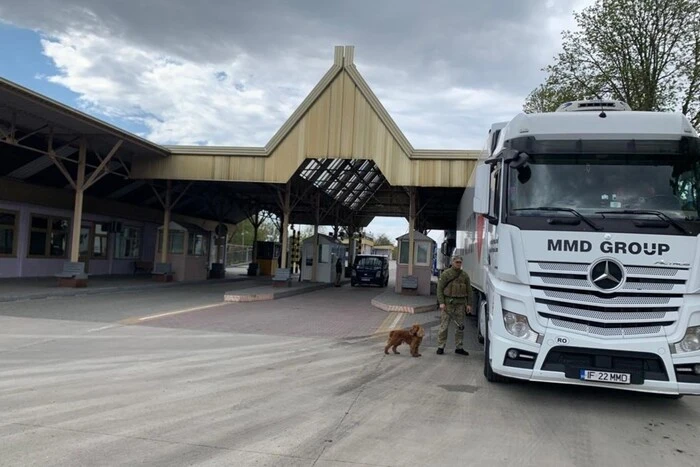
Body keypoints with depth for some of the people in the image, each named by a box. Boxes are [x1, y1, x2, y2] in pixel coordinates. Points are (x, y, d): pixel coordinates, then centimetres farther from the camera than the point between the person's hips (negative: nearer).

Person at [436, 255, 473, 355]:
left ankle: (459, 347, 17)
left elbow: (469, 291, 11)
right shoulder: (445, 274, -1)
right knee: (444, 326, -2)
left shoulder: (465, 275, 9)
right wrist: (441, 302, -12)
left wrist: (469, 304, 4)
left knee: (460, 326, 8)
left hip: (460, 304, 4)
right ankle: (440, 347, 6)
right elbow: (440, 288, -4)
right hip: (448, 303, -3)